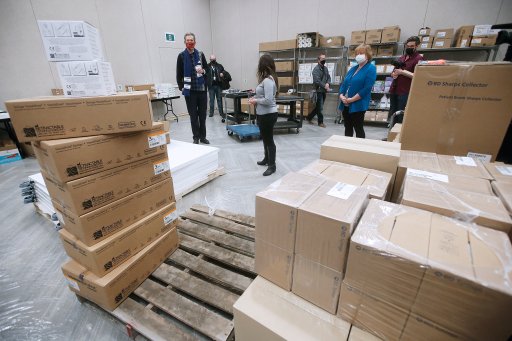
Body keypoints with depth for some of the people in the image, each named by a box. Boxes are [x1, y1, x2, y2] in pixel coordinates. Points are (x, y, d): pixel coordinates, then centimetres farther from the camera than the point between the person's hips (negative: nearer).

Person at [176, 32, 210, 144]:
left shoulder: (200, 54, 8)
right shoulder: (181, 56, 2)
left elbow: (207, 70, 13)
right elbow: (179, 74, 3)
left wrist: (203, 71, -9)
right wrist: (181, 87, -5)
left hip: (202, 89, 2)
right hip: (189, 90, -2)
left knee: (202, 114, 6)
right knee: (193, 115, 3)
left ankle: (203, 136, 17)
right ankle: (196, 137, 12)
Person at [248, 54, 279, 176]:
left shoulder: (267, 80, -21)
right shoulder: (269, 79, 10)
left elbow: (268, 100, -27)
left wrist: (256, 101, -13)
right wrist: (256, 97, 5)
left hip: (268, 114, -10)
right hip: (264, 114, 10)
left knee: (269, 140, 0)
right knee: (265, 138, 21)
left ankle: (272, 165, 12)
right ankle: (267, 159, 38)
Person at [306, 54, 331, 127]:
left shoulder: (325, 68, 14)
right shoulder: (316, 69, -9)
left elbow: (329, 77, 13)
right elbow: (317, 81, -18)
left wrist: (327, 84, -8)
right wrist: (325, 86, -16)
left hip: (324, 91, 8)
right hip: (319, 90, -7)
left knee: (318, 107, 13)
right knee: (320, 107, -1)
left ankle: (309, 117, 25)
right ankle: (320, 122, 10)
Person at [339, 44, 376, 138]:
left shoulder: (371, 68, -6)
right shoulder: (353, 68, 16)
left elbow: (366, 88, -16)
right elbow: (344, 83, 14)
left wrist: (351, 99, -18)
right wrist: (341, 95, -5)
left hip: (358, 105, -7)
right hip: (346, 104, 7)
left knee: (358, 128, 0)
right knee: (347, 127, 14)